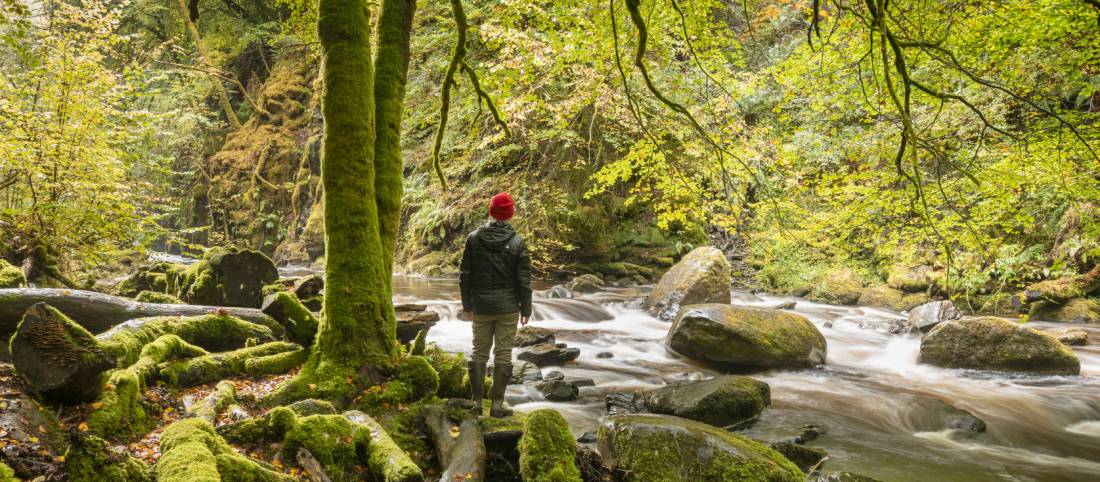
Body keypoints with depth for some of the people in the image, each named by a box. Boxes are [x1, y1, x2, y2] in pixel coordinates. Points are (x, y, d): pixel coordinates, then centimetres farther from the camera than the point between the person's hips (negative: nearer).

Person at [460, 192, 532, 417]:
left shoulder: (474, 238, -2)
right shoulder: (516, 242, -7)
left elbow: (465, 275, 1)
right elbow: (524, 279, -6)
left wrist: (467, 304, 10)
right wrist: (526, 308, 3)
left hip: (481, 306, 2)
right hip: (508, 306, -2)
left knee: (479, 352, 11)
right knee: (503, 354, 4)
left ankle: (476, 401, 15)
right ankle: (497, 403, 6)